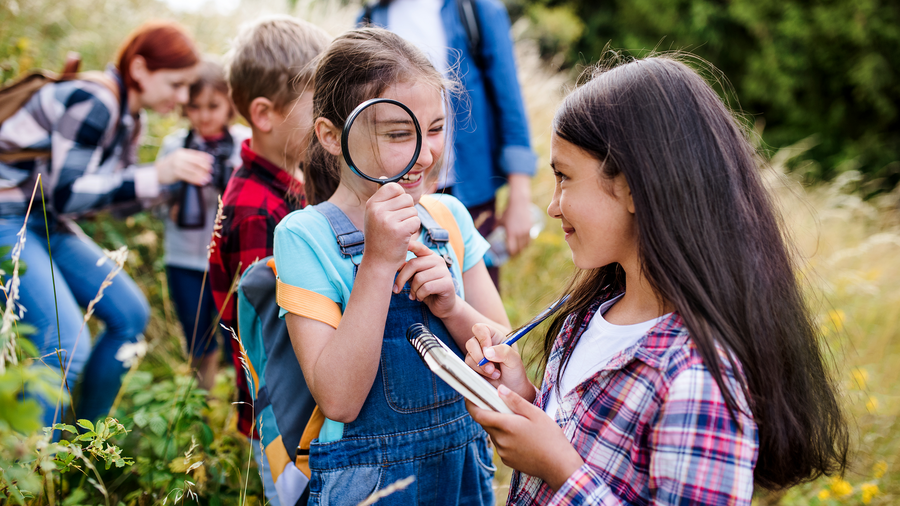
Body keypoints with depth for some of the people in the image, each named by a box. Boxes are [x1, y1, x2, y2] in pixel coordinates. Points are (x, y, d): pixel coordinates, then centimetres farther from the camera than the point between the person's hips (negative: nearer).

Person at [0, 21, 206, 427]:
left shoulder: (127, 117, 7)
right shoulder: (92, 103, -22)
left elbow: (120, 194, 13)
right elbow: (65, 194, -25)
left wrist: (179, 178, -2)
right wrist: (156, 175, -28)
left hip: (47, 226, 10)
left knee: (130, 314, 8)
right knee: (66, 344, -23)